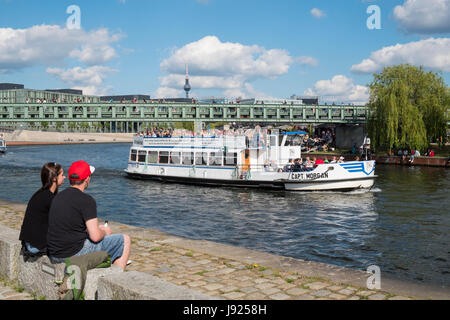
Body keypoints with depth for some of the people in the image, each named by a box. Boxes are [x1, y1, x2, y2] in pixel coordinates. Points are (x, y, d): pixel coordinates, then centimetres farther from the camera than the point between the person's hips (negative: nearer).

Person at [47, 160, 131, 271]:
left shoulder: (58, 197, 8)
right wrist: (104, 232, 4)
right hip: (75, 253, -8)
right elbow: (95, 237, -20)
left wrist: (97, 229, 22)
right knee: (125, 240, 4)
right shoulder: (86, 200, -16)